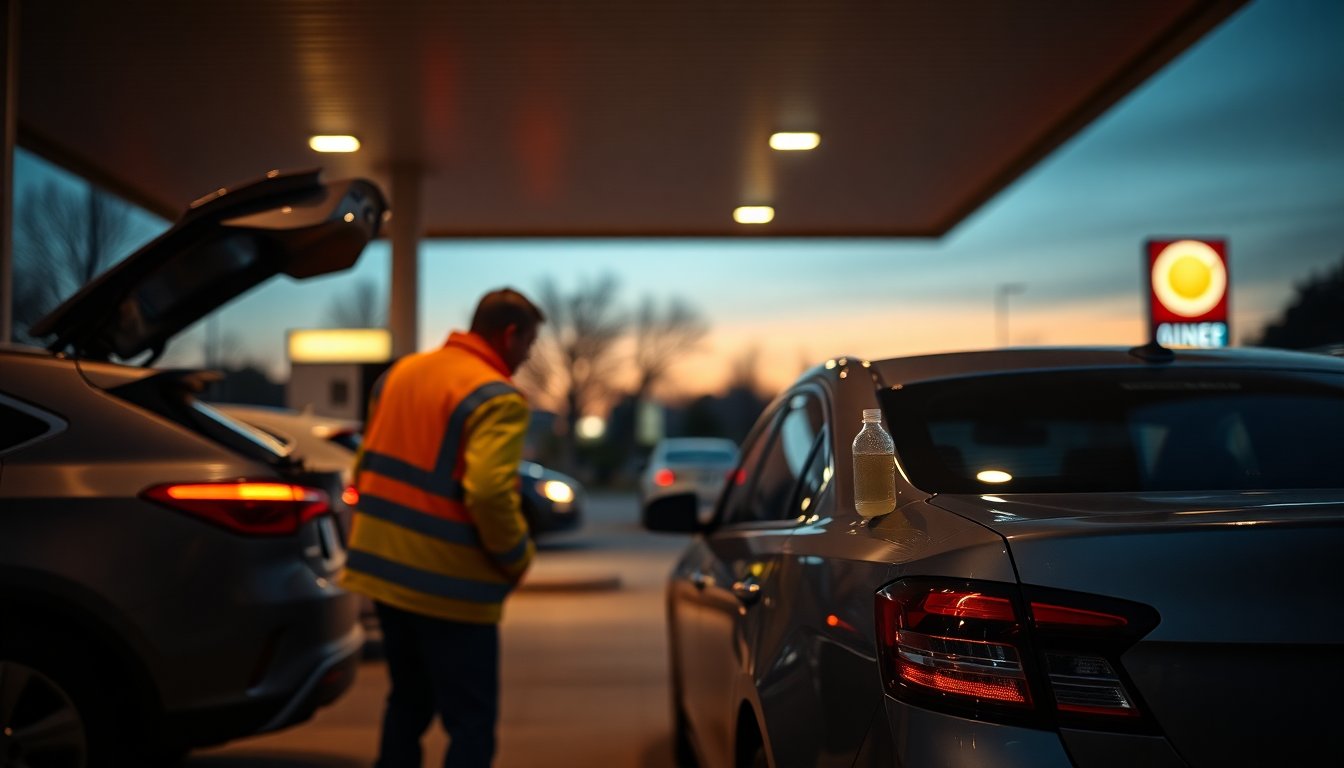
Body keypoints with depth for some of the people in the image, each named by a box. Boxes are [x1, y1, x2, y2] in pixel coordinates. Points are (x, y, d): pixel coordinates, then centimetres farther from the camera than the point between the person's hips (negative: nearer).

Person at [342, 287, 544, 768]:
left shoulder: (401, 373, 10)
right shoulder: (497, 398, -15)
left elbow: (365, 468, 15)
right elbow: (489, 492, -26)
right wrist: (518, 557, -11)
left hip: (381, 568, 8)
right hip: (450, 587, -8)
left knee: (409, 702, 23)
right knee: (472, 725, 2)